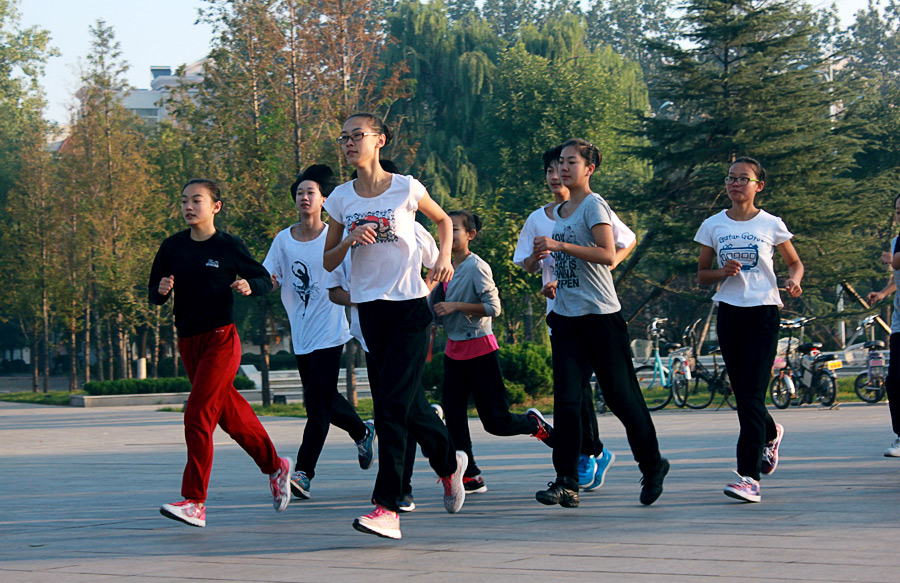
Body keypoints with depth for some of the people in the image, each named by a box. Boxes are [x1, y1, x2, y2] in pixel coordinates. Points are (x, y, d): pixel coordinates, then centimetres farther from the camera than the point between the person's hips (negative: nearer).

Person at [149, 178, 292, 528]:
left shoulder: (229, 247, -4)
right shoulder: (173, 247, 6)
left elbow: (265, 281, 6)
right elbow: (154, 297, 10)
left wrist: (249, 286, -16)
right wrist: (161, 290, -13)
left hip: (220, 339, -6)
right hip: (188, 341, 6)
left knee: (197, 414, -15)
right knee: (230, 414, 15)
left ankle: (195, 502, -15)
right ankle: (275, 466, 37)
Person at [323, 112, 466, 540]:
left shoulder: (406, 188, -3)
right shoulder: (341, 199, 6)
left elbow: (443, 220, 16)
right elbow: (329, 262, 10)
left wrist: (444, 256, 0)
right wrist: (350, 241, -9)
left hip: (409, 306, -4)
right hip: (369, 309, 4)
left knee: (391, 404, -14)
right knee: (410, 404, 12)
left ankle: (387, 508, -16)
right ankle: (450, 463, 40)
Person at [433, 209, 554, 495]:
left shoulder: (477, 267, -13)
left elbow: (493, 307, -19)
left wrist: (456, 306, -22)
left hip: (480, 349, -7)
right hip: (454, 350, 7)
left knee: (495, 422, -4)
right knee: (453, 417, -1)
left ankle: (535, 423, 25)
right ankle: (470, 477, 4)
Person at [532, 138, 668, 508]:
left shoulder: (594, 206, -7)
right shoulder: (559, 211, 17)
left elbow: (608, 255, -20)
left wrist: (559, 245, -23)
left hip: (601, 315, -7)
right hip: (566, 317, 7)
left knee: (621, 395, 0)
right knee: (566, 399, -6)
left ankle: (652, 465, 19)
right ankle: (567, 482, -8)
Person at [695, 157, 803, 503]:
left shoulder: (771, 225, 2)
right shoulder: (713, 226, 7)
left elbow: (795, 262, 13)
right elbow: (701, 275, 13)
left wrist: (794, 281, -9)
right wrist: (722, 272, -8)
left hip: (763, 312, -4)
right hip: (729, 313, 4)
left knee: (751, 394, -12)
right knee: (742, 393, 11)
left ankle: (749, 477, -16)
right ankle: (770, 434, 45)